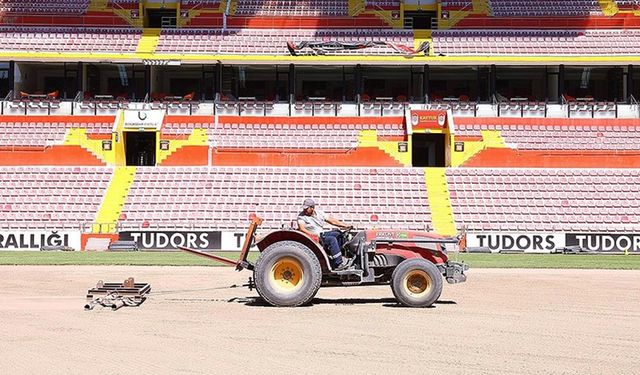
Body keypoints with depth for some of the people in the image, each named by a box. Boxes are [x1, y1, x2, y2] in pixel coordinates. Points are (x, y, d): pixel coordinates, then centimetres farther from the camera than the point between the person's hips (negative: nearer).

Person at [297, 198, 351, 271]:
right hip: (314, 238, -7)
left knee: (337, 233, -10)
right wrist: (312, 234, -34)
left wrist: (345, 226, 6)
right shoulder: (301, 216, -5)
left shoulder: (319, 213, 11)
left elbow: (332, 221, 12)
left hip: (322, 234, 7)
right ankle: (338, 264, -28)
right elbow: (302, 229, -20)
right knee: (332, 239, -25)